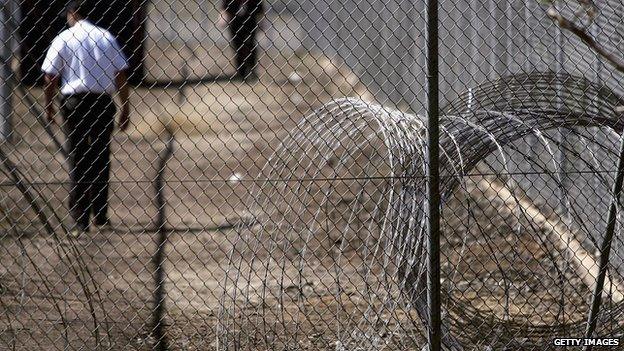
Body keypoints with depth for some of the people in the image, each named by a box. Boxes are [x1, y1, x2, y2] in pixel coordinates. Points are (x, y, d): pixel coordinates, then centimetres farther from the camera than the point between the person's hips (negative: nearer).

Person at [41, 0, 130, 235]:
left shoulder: (63, 39, -1)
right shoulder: (106, 37, 6)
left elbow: (50, 76, -4)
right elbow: (121, 75, 3)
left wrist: (49, 107, 8)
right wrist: (125, 109, 8)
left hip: (74, 103, -2)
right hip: (103, 102, 2)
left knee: (77, 161, 3)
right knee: (101, 159, 13)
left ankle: (80, 222, 0)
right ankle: (100, 217, 18)